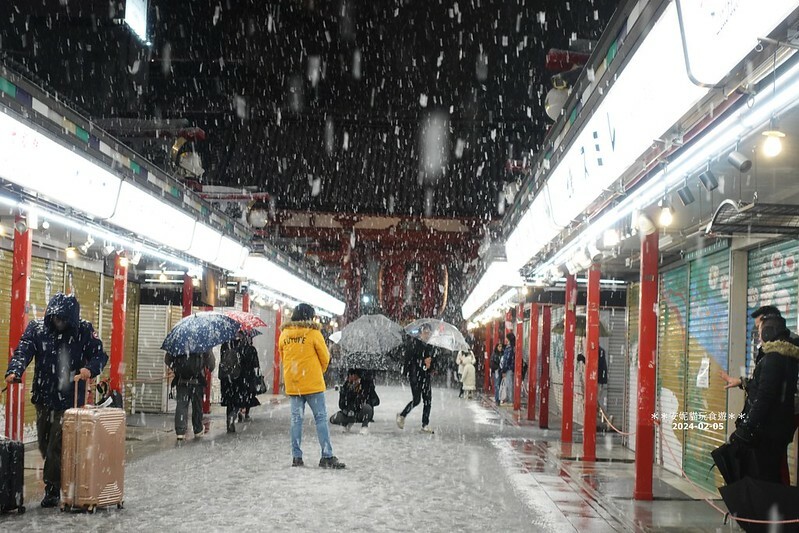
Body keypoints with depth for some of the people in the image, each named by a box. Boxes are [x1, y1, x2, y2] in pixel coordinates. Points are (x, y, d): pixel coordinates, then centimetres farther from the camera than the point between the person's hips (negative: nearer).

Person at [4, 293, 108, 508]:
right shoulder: (36, 328, 0)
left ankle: (52, 490, 3)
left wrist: (90, 369, -28)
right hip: (43, 399, 4)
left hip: (69, 401, -3)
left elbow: (100, 354, -6)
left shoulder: (84, 331, -4)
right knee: (44, 445, 12)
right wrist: (14, 371, -30)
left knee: (57, 447, -8)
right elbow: (23, 351, -10)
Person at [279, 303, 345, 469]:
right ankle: (327, 456, -4)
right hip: (312, 383, -5)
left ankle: (296, 457, 10)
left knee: (296, 419, 10)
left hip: (292, 384, 5)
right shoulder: (313, 333, -9)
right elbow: (325, 358, -3)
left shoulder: (284, 334, 5)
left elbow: (283, 357, 14)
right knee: (321, 418, -1)